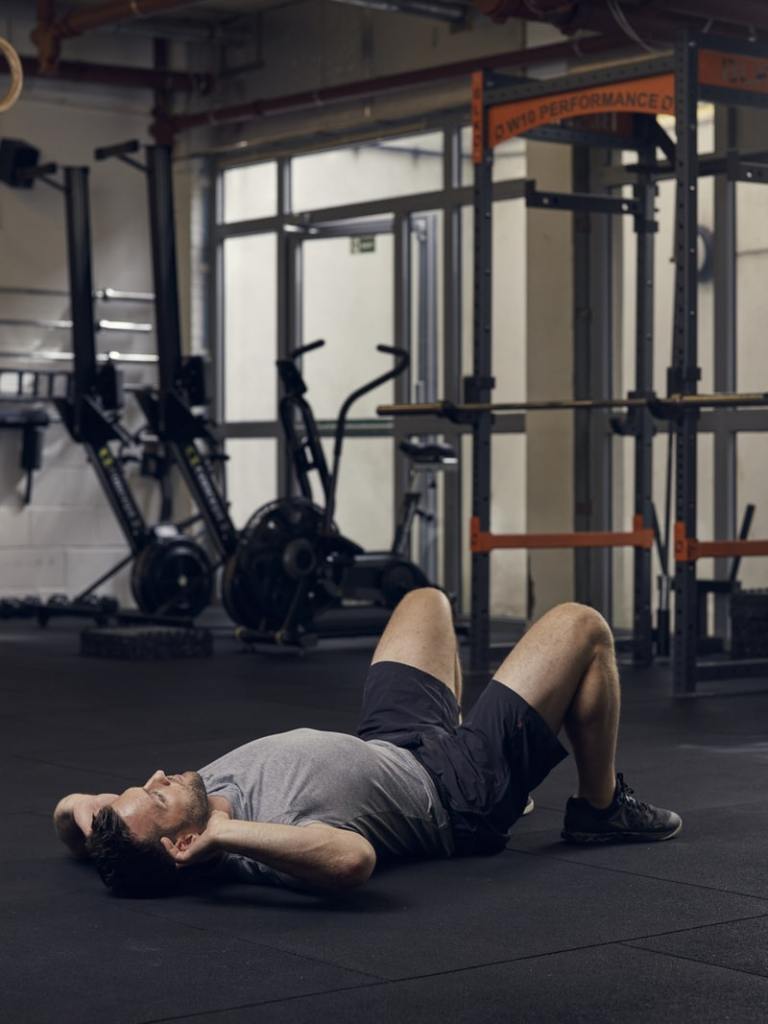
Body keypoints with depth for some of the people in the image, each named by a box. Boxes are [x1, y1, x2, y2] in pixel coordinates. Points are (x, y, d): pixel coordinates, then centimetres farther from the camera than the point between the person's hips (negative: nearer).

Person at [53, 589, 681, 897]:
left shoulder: (203, 801, -22)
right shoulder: (271, 846, -43)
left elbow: (70, 809, -7)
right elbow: (355, 858, -65)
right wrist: (225, 831, -61)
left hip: (390, 745, 7)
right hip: (460, 791, -7)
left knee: (427, 601, 25)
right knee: (583, 627, 0)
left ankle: (462, 740, 39)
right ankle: (602, 807, 20)